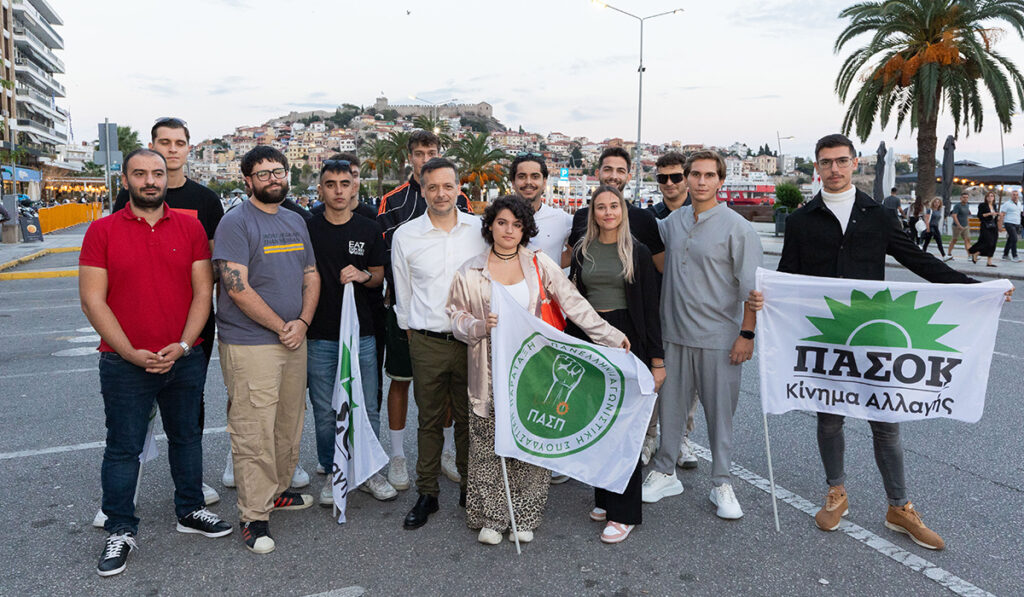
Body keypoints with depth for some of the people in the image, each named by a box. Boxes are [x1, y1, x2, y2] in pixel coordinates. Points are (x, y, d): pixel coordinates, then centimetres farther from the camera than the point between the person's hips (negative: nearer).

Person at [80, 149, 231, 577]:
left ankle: (190, 510, 32)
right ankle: (120, 530, 23)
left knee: (187, 437, 15)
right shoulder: (102, 231, -3)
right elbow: (92, 300, -6)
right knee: (123, 448, 8)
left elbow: (203, 292, 0)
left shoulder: (190, 228, 2)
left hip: (185, 360, 2)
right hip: (124, 363, -2)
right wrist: (131, 353, -14)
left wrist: (182, 345, -11)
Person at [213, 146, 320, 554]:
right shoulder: (236, 222, -8)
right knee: (253, 432, -3)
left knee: (289, 424, 15)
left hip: (294, 341, 7)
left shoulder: (296, 222, 15)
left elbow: (311, 275, 14)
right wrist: (281, 326, -12)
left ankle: (277, 490, 33)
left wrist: (302, 322, -3)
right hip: (249, 344, -7)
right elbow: (238, 287, -15)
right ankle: (253, 515, 8)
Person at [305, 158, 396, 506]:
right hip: (319, 336, -1)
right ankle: (331, 474, 25)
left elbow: (378, 277, 11)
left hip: (362, 333, 1)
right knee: (325, 412, 8)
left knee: (367, 409, 6)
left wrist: (363, 275, -12)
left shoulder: (369, 229, 5)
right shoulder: (306, 229, 2)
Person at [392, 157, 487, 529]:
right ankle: (426, 494, 21)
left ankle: (469, 488, 26)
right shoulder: (405, 236, 2)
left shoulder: (480, 230, 2)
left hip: (472, 341, 0)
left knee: (469, 417, 10)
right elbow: (402, 294, 11)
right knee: (430, 420, 8)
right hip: (427, 343, 0)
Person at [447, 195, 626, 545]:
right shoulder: (470, 272, 3)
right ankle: (491, 517, 19)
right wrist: (480, 326, -13)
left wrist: (610, 336, 1)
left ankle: (524, 516, 19)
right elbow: (456, 316, 9)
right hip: (491, 371, 0)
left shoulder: (539, 264, 4)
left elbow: (573, 303, 3)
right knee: (489, 445, 2)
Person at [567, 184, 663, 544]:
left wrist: (657, 358, -6)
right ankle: (604, 497, 24)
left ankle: (625, 512, 5)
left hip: (627, 340, -4)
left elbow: (650, 308, -2)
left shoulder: (637, 252, 0)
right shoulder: (582, 251, 10)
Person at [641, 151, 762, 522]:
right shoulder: (673, 222, 7)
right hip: (675, 334, 4)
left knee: (720, 412, 6)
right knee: (669, 406, 11)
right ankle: (664, 474, 27)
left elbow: (752, 286, -8)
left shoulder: (736, 227, -7)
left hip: (719, 339, -4)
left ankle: (721, 484, 21)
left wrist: (747, 333, -12)